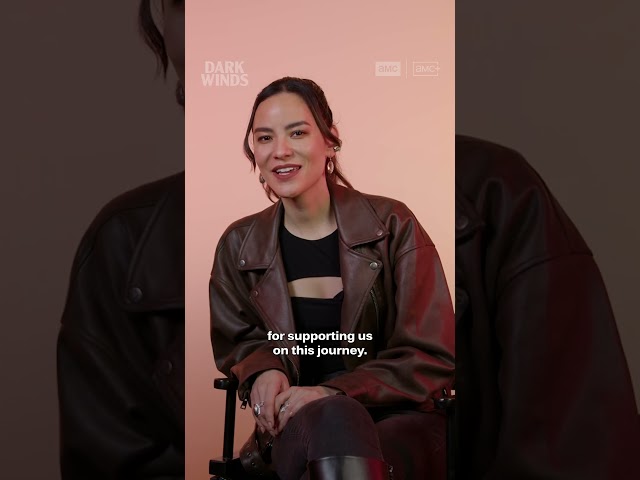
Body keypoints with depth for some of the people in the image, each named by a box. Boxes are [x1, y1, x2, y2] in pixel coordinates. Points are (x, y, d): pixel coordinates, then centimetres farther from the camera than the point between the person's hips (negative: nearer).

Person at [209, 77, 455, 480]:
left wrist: (333, 393, -19)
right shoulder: (239, 245, 6)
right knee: (329, 420, -37)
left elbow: (432, 358, -4)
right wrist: (265, 370, -10)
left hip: (402, 419, -1)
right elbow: (235, 341, 17)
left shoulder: (392, 225, -3)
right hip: (298, 427, 2)